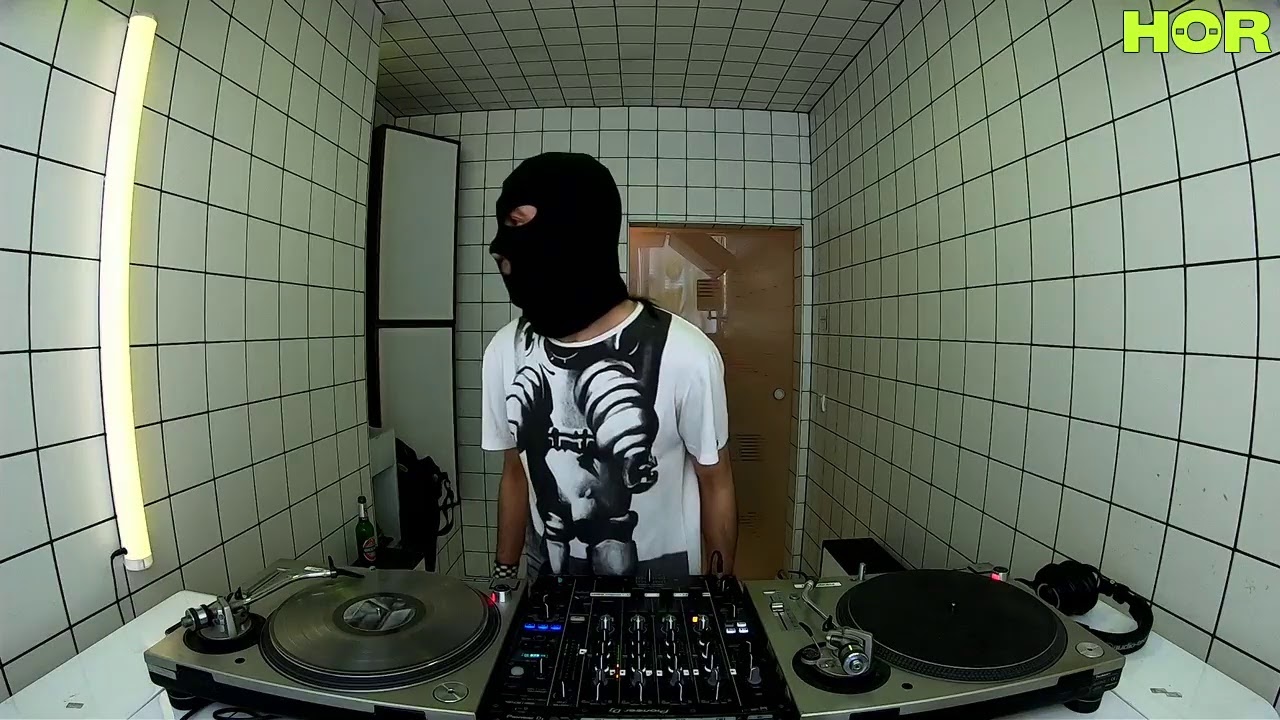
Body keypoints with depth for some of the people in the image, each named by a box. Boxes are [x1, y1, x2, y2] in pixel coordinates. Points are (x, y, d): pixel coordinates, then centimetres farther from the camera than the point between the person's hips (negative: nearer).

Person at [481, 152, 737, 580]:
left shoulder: (684, 355, -26)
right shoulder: (505, 352, -11)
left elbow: (716, 485, -11)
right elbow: (516, 475, 3)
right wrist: (504, 576, 8)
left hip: (660, 590, -3)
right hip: (547, 585, 4)